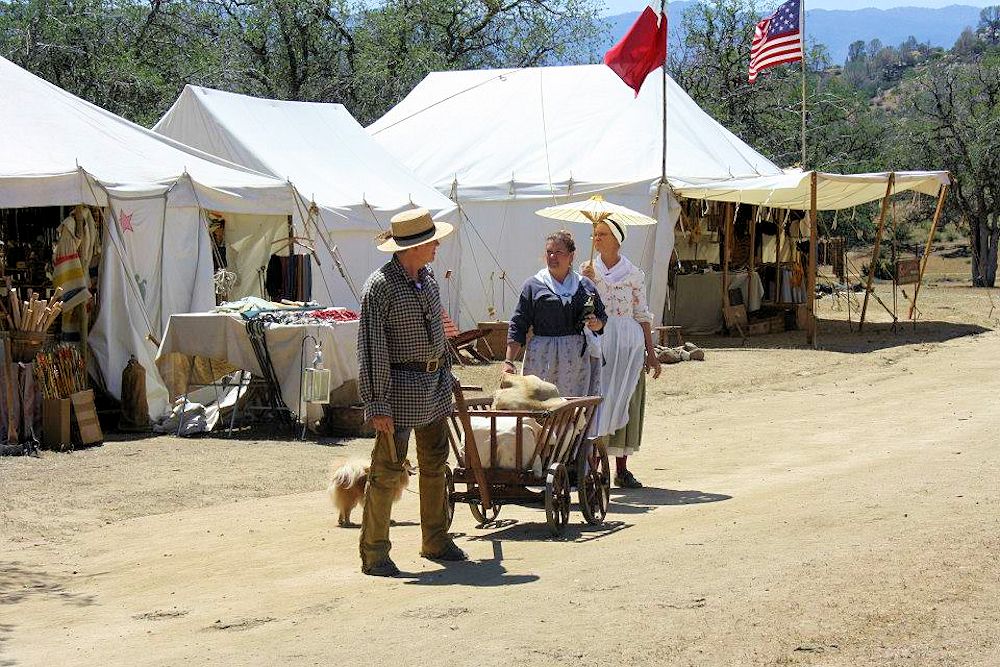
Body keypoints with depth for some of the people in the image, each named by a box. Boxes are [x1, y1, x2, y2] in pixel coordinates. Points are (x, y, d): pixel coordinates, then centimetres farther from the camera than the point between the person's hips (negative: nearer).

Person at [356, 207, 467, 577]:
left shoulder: (427, 277, 8)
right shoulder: (379, 286, -16)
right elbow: (371, 349, -17)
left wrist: (446, 376, 20)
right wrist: (377, 404, -20)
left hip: (435, 383, 8)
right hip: (401, 385, -8)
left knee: (435, 464, 14)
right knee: (387, 470, -6)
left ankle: (436, 540, 26)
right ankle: (373, 554, 0)